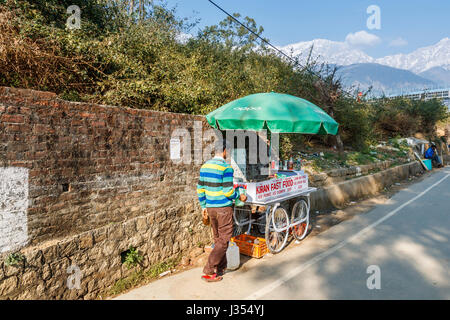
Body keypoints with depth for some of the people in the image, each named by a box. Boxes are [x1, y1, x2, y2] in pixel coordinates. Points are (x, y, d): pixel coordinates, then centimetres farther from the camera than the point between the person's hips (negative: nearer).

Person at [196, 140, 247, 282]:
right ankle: (209, 271, 2)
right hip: (223, 208, -7)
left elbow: (200, 189, 9)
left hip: (210, 207, 7)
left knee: (218, 238, 19)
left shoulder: (205, 166, 6)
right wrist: (240, 197, 0)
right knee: (224, 240, 3)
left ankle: (221, 267, 30)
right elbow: (228, 191, -19)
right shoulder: (226, 167, -16)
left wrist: (203, 206, 16)